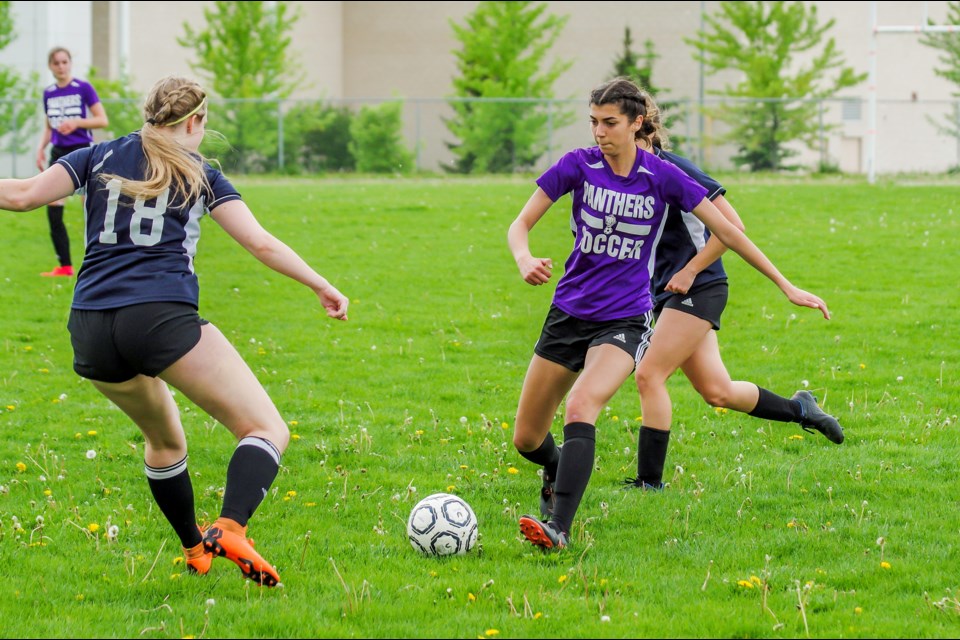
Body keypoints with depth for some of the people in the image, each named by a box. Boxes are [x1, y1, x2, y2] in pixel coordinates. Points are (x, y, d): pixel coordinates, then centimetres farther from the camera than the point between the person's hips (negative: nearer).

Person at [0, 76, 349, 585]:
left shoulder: (99, 158, 17)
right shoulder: (198, 174, 13)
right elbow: (262, 243, 8)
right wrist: (323, 287, 16)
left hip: (89, 329, 5)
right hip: (162, 317, -5)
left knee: (163, 439, 30)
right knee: (267, 431, -5)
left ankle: (195, 550, 35)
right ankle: (230, 528, -30)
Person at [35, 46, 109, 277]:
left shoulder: (83, 88, -5)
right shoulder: (48, 93, 10)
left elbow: (102, 120, -5)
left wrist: (76, 122, -17)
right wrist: (41, 148, 4)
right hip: (59, 153, 5)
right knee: (53, 209, -4)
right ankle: (64, 265, 3)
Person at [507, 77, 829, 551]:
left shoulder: (663, 178, -7)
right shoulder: (578, 166, -5)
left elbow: (727, 231, 0)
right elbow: (520, 225, -3)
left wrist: (786, 286, 1)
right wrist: (525, 261, -27)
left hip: (624, 321, -3)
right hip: (568, 313, 3)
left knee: (580, 408, -31)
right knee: (526, 440, 6)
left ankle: (559, 529, -34)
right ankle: (560, 472, 43)